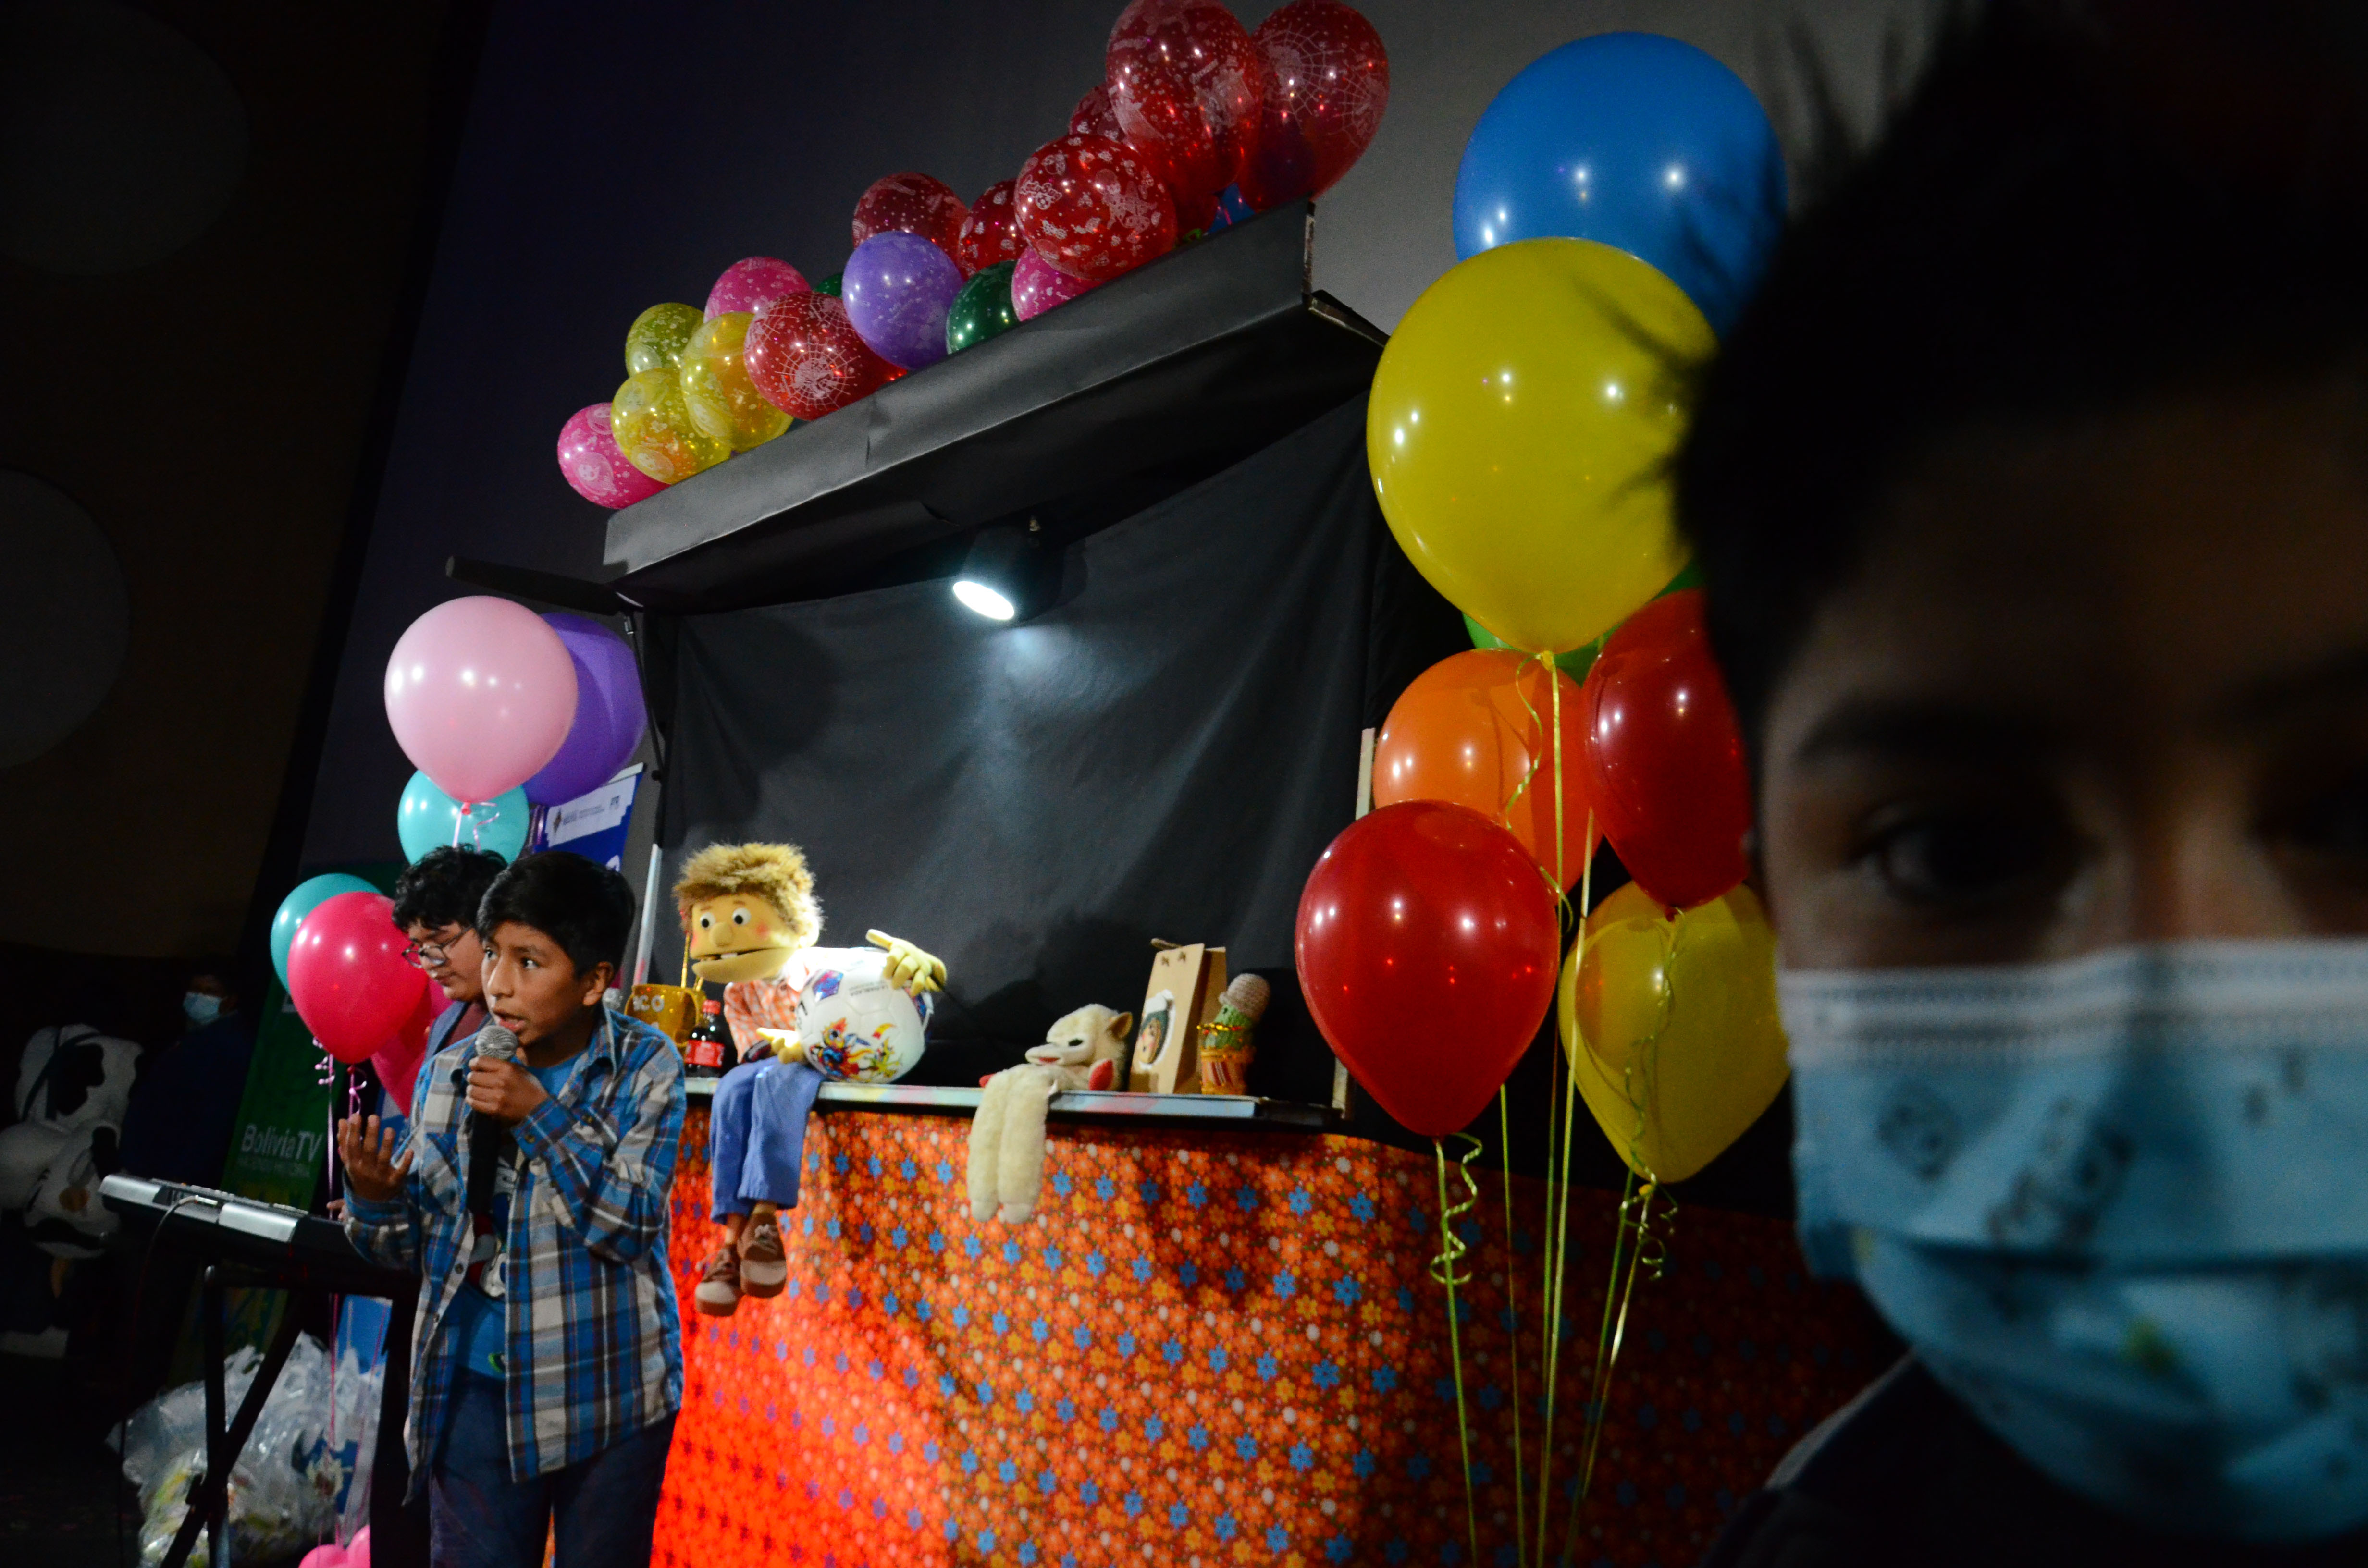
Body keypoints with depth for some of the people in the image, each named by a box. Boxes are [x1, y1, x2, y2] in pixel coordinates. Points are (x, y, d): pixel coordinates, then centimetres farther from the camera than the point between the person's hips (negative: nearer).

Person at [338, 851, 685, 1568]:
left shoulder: (645, 1068, -9)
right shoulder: (449, 1075, 0)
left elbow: (629, 1226, -17)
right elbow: (410, 1246, 5)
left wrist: (538, 1117, -23)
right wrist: (374, 1198, -17)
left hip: (609, 1395, -2)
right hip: (476, 1388, 2)